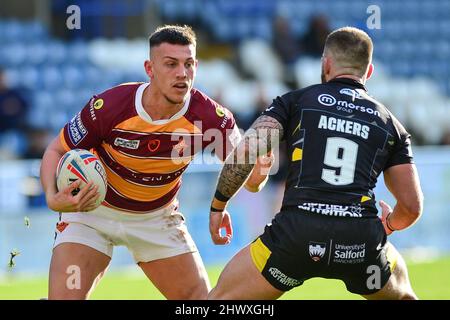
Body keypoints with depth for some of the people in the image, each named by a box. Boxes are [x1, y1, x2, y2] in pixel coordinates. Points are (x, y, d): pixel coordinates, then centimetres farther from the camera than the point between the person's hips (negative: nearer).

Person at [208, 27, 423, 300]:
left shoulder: (295, 101, 14)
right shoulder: (391, 124, 19)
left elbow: (246, 150, -1)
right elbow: (412, 206, 15)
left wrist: (218, 206, 12)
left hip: (296, 234, -2)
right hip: (362, 242, 2)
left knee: (219, 298, 14)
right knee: (401, 296, 33)